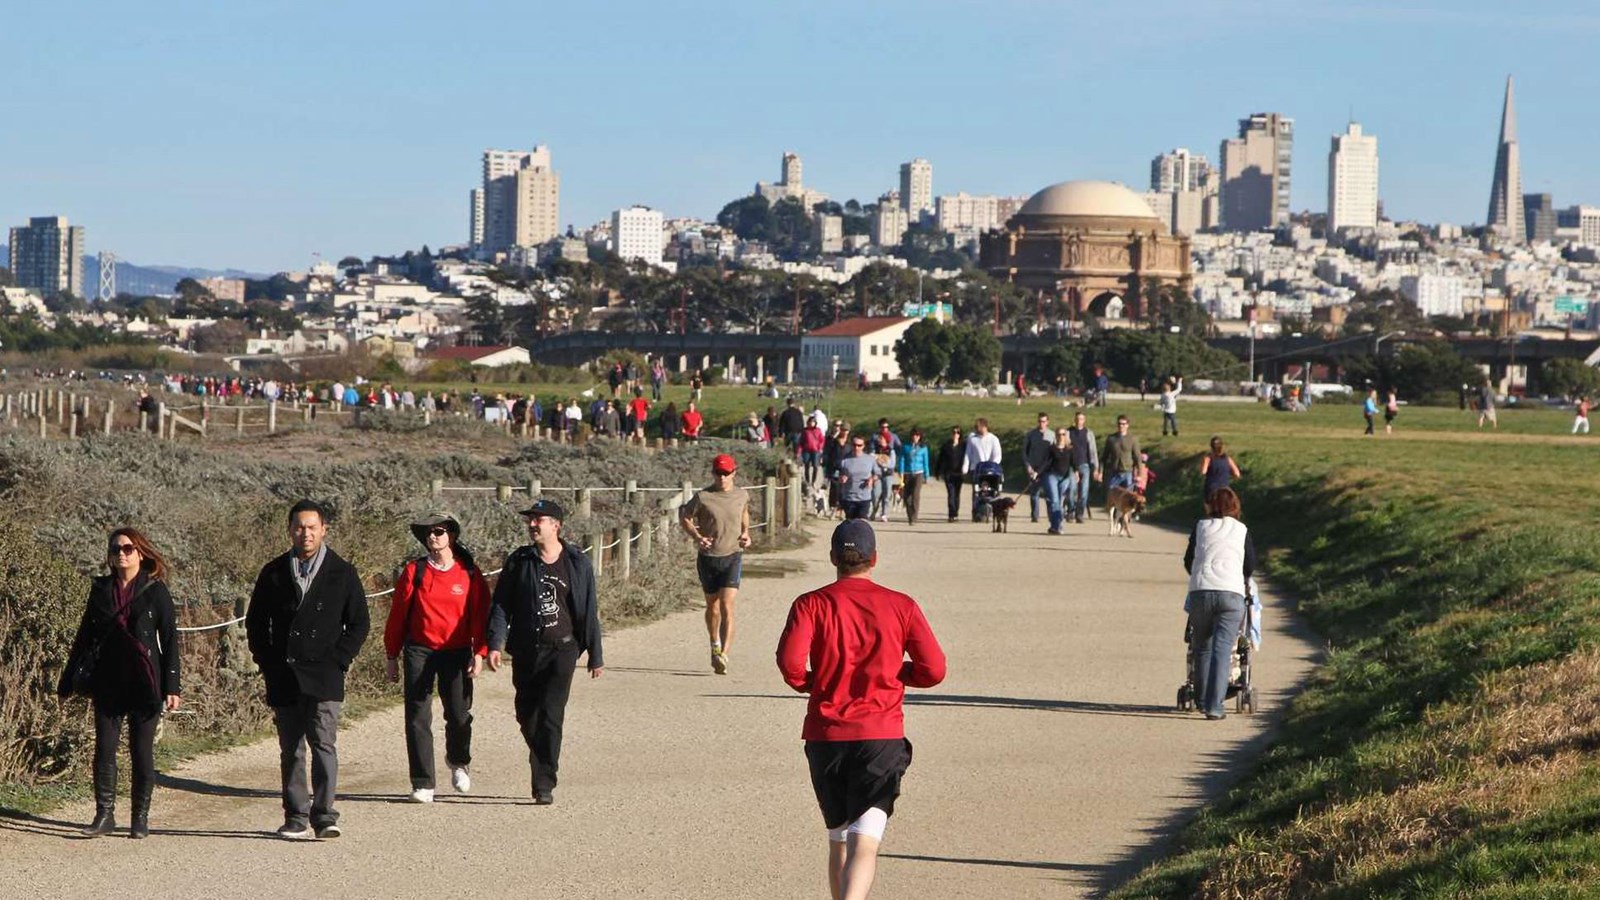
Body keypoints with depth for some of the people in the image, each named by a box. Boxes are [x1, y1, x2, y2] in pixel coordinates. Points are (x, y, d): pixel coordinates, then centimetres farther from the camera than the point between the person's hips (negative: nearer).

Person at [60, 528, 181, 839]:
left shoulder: (155, 591, 0)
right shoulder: (101, 590, 9)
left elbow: (169, 640, 0)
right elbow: (84, 636, 14)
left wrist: (171, 687, -6)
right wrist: (68, 681, 11)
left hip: (144, 684, -3)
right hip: (107, 683, 3)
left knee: (142, 751, 1)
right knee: (104, 749, -1)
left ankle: (140, 818, 9)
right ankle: (104, 815, 6)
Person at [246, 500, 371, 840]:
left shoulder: (342, 573, 4)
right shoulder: (274, 573, 9)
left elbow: (359, 623, 7)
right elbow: (255, 622, 15)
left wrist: (338, 661, -4)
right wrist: (268, 664, 4)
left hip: (324, 678, -3)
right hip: (284, 678, 3)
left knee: (324, 744, -12)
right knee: (290, 749, 6)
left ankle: (324, 815, -12)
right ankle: (296, 818, 12)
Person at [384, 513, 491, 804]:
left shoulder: (469, 573, 2)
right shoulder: (414, 571, 2)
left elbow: (480, 614, 2)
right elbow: (398, 613, 5)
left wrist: (480, 652, -7)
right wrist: (392, 655, 5)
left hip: (457, 652, 0)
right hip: (419, 651, 0)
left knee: (459, 715, -1)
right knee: (418, 718, -3)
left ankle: (458, 762, 31)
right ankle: (422, 784, 4)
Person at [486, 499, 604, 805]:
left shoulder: (577, 563, 1)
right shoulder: (519, 561, 4)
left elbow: (589, 611, 6)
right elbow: (501, 605, 2)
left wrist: (595, 656, 8)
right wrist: (495, 644, -11)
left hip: (561, 649, -3)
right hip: (526, 651, 3)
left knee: (550, 716, -13)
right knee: (526, 716, 9)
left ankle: (544, 785, -12)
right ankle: (544, 765, 34)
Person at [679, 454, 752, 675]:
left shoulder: (742, 495, 1)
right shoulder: (702, 497, -7)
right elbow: (685, 517, 4)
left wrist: (746, 532, 6)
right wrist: (696, 537, -11)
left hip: (732, 556, 0)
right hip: (708, 557, 0)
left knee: (727, 606, -15)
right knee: (712, 607, 14)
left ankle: (723, 655, -22)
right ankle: (715, 646, 38)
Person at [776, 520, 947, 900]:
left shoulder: (810, 605, 1)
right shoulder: (901, 606, 3)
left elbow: (790, 662, -15)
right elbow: (933, 670, -2)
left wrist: (812, 683, 7)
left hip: (825, 736, 2)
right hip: (881, 737, -2)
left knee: (838, 841, 19)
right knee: (864, 844, -11)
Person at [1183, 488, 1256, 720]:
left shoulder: (1201, 527, 14)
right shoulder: (1242, 531, 13)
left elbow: (1188, 561, 20)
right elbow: (1250, 566, 18)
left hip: (1200, 591, 1)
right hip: (1232, 594, -1)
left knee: (1202, 648, 14)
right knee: (1222, 650, -5)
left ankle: (1202, 700, 20)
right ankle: (1214, 706, -13)